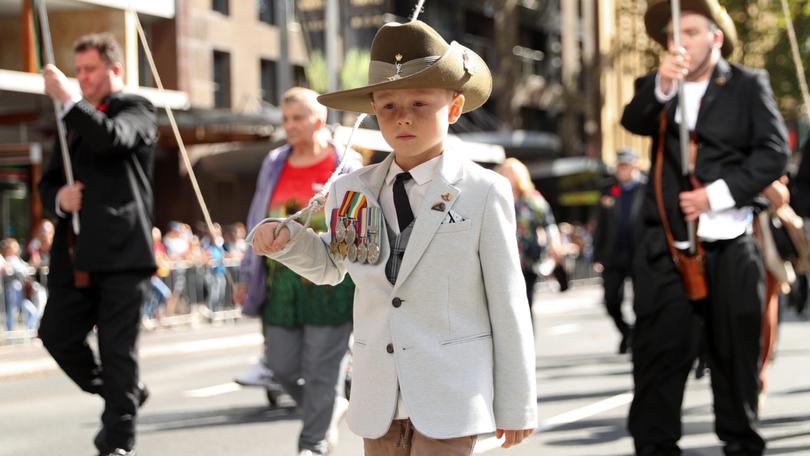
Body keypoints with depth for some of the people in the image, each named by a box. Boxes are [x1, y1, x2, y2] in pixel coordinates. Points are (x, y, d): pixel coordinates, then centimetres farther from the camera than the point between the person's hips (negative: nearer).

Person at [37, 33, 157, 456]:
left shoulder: (135, 108, 2)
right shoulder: (74, 120, 21)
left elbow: (114, 139, -21)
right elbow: (48, 183, 21)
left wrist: (67, 99, -18)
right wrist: (59, 197, -2)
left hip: (121, 251, -7)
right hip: (75, 254, 7)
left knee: (118, 349, -4)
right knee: (57, 335, 4)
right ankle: (122, 396, 26)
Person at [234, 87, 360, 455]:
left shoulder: (346, 166, -1)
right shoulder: (274, 163, 11)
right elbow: (259, 222, 16)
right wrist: (248, 275, 14)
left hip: (329, 284, -5)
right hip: (281, 283, 5)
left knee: (320, 368, -1)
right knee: (281, 364, 6)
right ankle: (332, 409, 30)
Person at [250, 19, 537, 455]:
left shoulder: (483, 193, -7)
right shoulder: (353, 192, 4)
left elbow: (507, 305, -5)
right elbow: (330, 265, 23)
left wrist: (516, 405, -2)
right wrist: (286, 239, 1)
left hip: (450, 397, -5)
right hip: (379, 395, 5)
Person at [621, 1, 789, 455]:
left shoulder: (748, 85, 4)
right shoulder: (656, 88, 10)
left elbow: (774, 152, -5)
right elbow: (634, 122, -11)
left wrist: (717, 193, -14)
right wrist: (661, 85, -30)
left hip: (730, 246, -1)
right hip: (667, 247, 1)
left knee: (736, 351, 9)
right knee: (659, 352, -3)